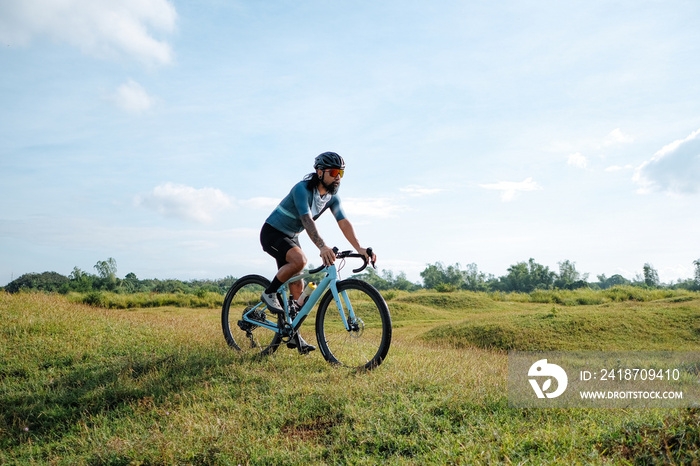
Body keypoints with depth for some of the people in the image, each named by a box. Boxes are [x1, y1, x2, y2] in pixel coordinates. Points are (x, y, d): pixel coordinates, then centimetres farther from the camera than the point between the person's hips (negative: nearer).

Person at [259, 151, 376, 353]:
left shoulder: (332, 196, -4)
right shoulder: (302, 189, -27)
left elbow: (344, 222, -14)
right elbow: (307, 220, -40)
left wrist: (359, 248, -28)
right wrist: (323, 247, -55)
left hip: (291, 238, 7)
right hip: (272, 233, -7)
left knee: (297, 287, 1)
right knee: (299, 260, -34)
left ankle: (293, 335, 11)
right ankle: (269, 293, -12)